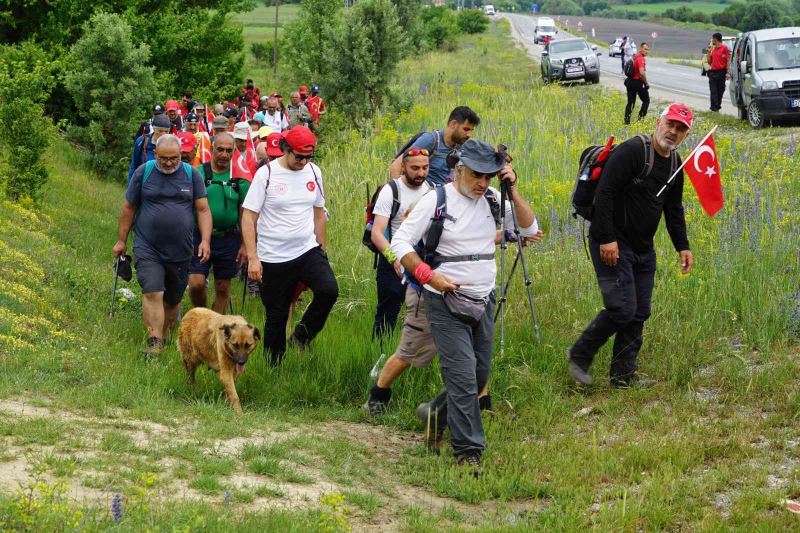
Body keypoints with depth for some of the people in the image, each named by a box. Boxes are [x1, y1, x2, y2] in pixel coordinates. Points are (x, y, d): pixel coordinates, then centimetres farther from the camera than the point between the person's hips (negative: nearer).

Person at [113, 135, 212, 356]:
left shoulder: (192, 175, 3)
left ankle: (166, 336, 29)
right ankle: (155, 342, -19)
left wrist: (205, 240, -7)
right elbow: (129, 208, 7)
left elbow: (203, 210, 4)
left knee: (173, 299, 12)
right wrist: (121, 240, 9)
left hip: (180, 251, 2)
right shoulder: (143, 172, -1)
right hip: (147, 249, -2)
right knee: (152, 294, -16)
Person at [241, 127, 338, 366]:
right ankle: (273, 365, 19)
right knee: (276, 316, 3)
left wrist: (323, 249, 16)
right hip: (273, 258, -3)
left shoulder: (313, 171, 6)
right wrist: (252, 257, -15)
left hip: (308, 250, 3)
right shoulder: (266, 174, -9)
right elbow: (248, 217, -9)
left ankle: (301, 337, 0)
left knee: (329, 290, -21)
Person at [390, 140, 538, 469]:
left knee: (480, 375, 13)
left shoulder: (492, 200, 4)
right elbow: (400, 243, -8)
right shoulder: (436, 200, -9)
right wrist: (429, 275, -19)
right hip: (446, 302, -6)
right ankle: (468, 451, -7)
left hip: (484, 301, 6)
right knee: (463, 376, -12)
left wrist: (512, 191, -11)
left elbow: (530, 228, -1)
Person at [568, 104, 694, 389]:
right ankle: (579, 355, 5)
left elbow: (674, 208, 23)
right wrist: (607, 238, -25)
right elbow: (605, 194, -22)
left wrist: (682, 246, 18)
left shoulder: (675, 164, 10)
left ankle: (624, 375, 16)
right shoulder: (632, 151, -17)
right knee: (622, 309, -14)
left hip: (643, 248, 9)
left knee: (639, 313, 7)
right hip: (612, 245, -9)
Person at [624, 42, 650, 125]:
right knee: (646, 101, 7)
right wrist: (646, 83, -16)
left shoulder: (635, 57, 12)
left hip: (630, 81, 8)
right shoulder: (641, 58, -18)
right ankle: (641, 117, -1)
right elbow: (642, 73, -29)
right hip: (638, 83, -8)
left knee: (630, 102, 10)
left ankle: (627, 120, 6)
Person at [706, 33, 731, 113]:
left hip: (721, 72, -5)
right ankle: (714, 108, -7)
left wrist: (728, 72, -14)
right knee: (713, 91, -4)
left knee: (720, 91, 4)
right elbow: (709, 61, 17)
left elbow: (728, 61, -7)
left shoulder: (724, 48, -4)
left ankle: (717, 107, 13)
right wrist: (709, 52, 6)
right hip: (713, 72, 5)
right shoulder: (712, 49, 14)